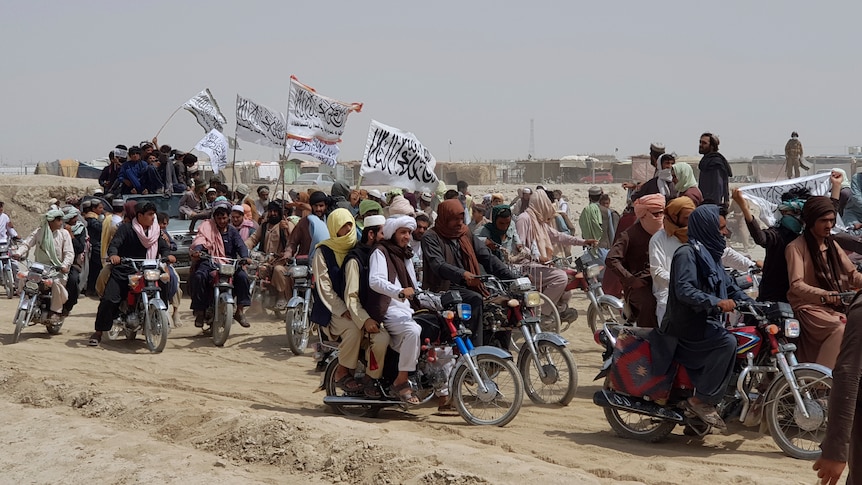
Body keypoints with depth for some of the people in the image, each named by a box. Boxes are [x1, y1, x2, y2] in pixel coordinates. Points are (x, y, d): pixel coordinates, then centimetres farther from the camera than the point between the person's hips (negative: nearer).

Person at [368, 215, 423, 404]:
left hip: (407, 309, 8)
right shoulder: (380, 252, -1)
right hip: (389, 309, -8)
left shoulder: (406, 255, 26)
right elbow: (375, 281, -20)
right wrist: (400, 292, -34)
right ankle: (401, 382, -27)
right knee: (413, 331, -35)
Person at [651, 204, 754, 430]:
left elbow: (729, 286, 20)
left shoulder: (710, 254, 17)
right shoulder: (687, 253, -13)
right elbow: (684, 290, -25)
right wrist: (716, 302, -35)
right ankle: (701, 400, -18)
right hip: (686, 325, -10)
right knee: (727, 342, -29)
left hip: (706, 322, 10)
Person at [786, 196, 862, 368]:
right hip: (808, 307, -7)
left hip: (834, 307, 7)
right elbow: (796, 285, -15)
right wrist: (824, 295, -31)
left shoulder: (832, 245, 18)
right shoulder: (796, 247, -5)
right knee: (841, 331, -31)